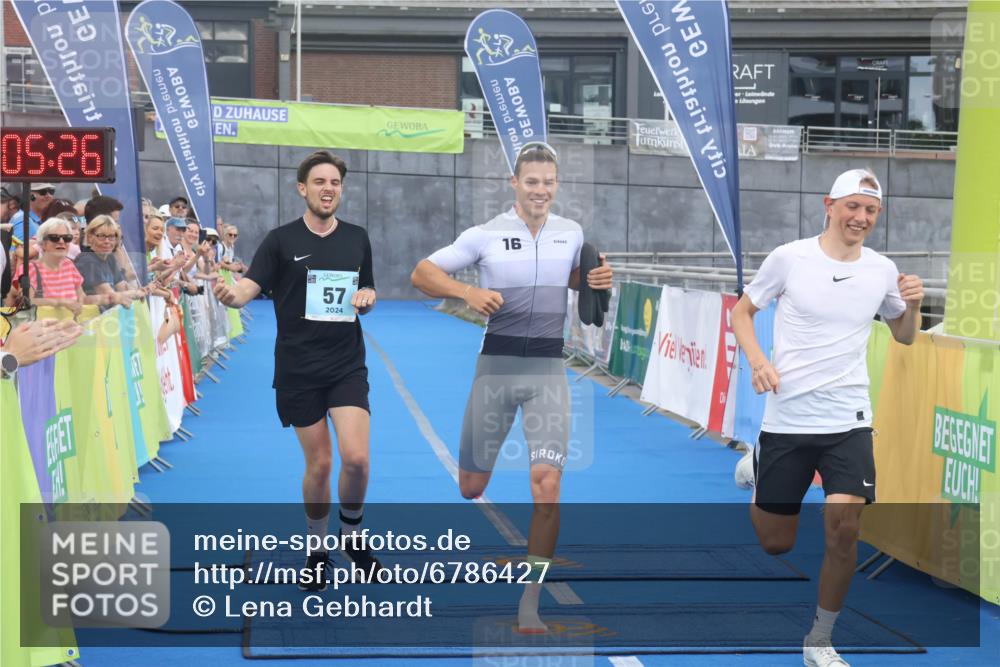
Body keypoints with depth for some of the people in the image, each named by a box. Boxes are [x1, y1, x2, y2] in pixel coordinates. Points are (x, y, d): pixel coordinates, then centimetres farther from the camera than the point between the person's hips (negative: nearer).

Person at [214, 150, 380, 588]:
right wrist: (230, 294, -35)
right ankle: (317, 549, 24)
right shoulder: (281, 240, -2)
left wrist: (367, 298, -6)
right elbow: (249, 288, -12)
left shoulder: (357, 239, 7)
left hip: (347, 367, 2)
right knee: (318, 464, 3)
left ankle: (352, 534, 14)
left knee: (356, 457, -13)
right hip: (297, 371, -2)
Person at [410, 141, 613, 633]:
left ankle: (529, 606, -4)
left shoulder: (572, 233, 5)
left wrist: (597, 280, 1)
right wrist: (468, 292, -19)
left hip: (548, 370, 1)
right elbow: (421, 274, -1)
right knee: (470, 487, 5)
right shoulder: (487, 235, -4)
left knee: (547, 485, -13)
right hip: (497, 365, -1)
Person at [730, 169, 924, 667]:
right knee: (776, 543, 8)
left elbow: (904, 336, 17)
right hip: (786, 419, -1)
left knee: (844, 529, -14)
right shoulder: (789, 258, -6)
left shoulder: (883, 270, 2)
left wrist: (912, 306, -6)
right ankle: (755, 470, 43)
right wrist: (757, 360, -13)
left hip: (847, 421, 2)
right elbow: (741, 310, 6)